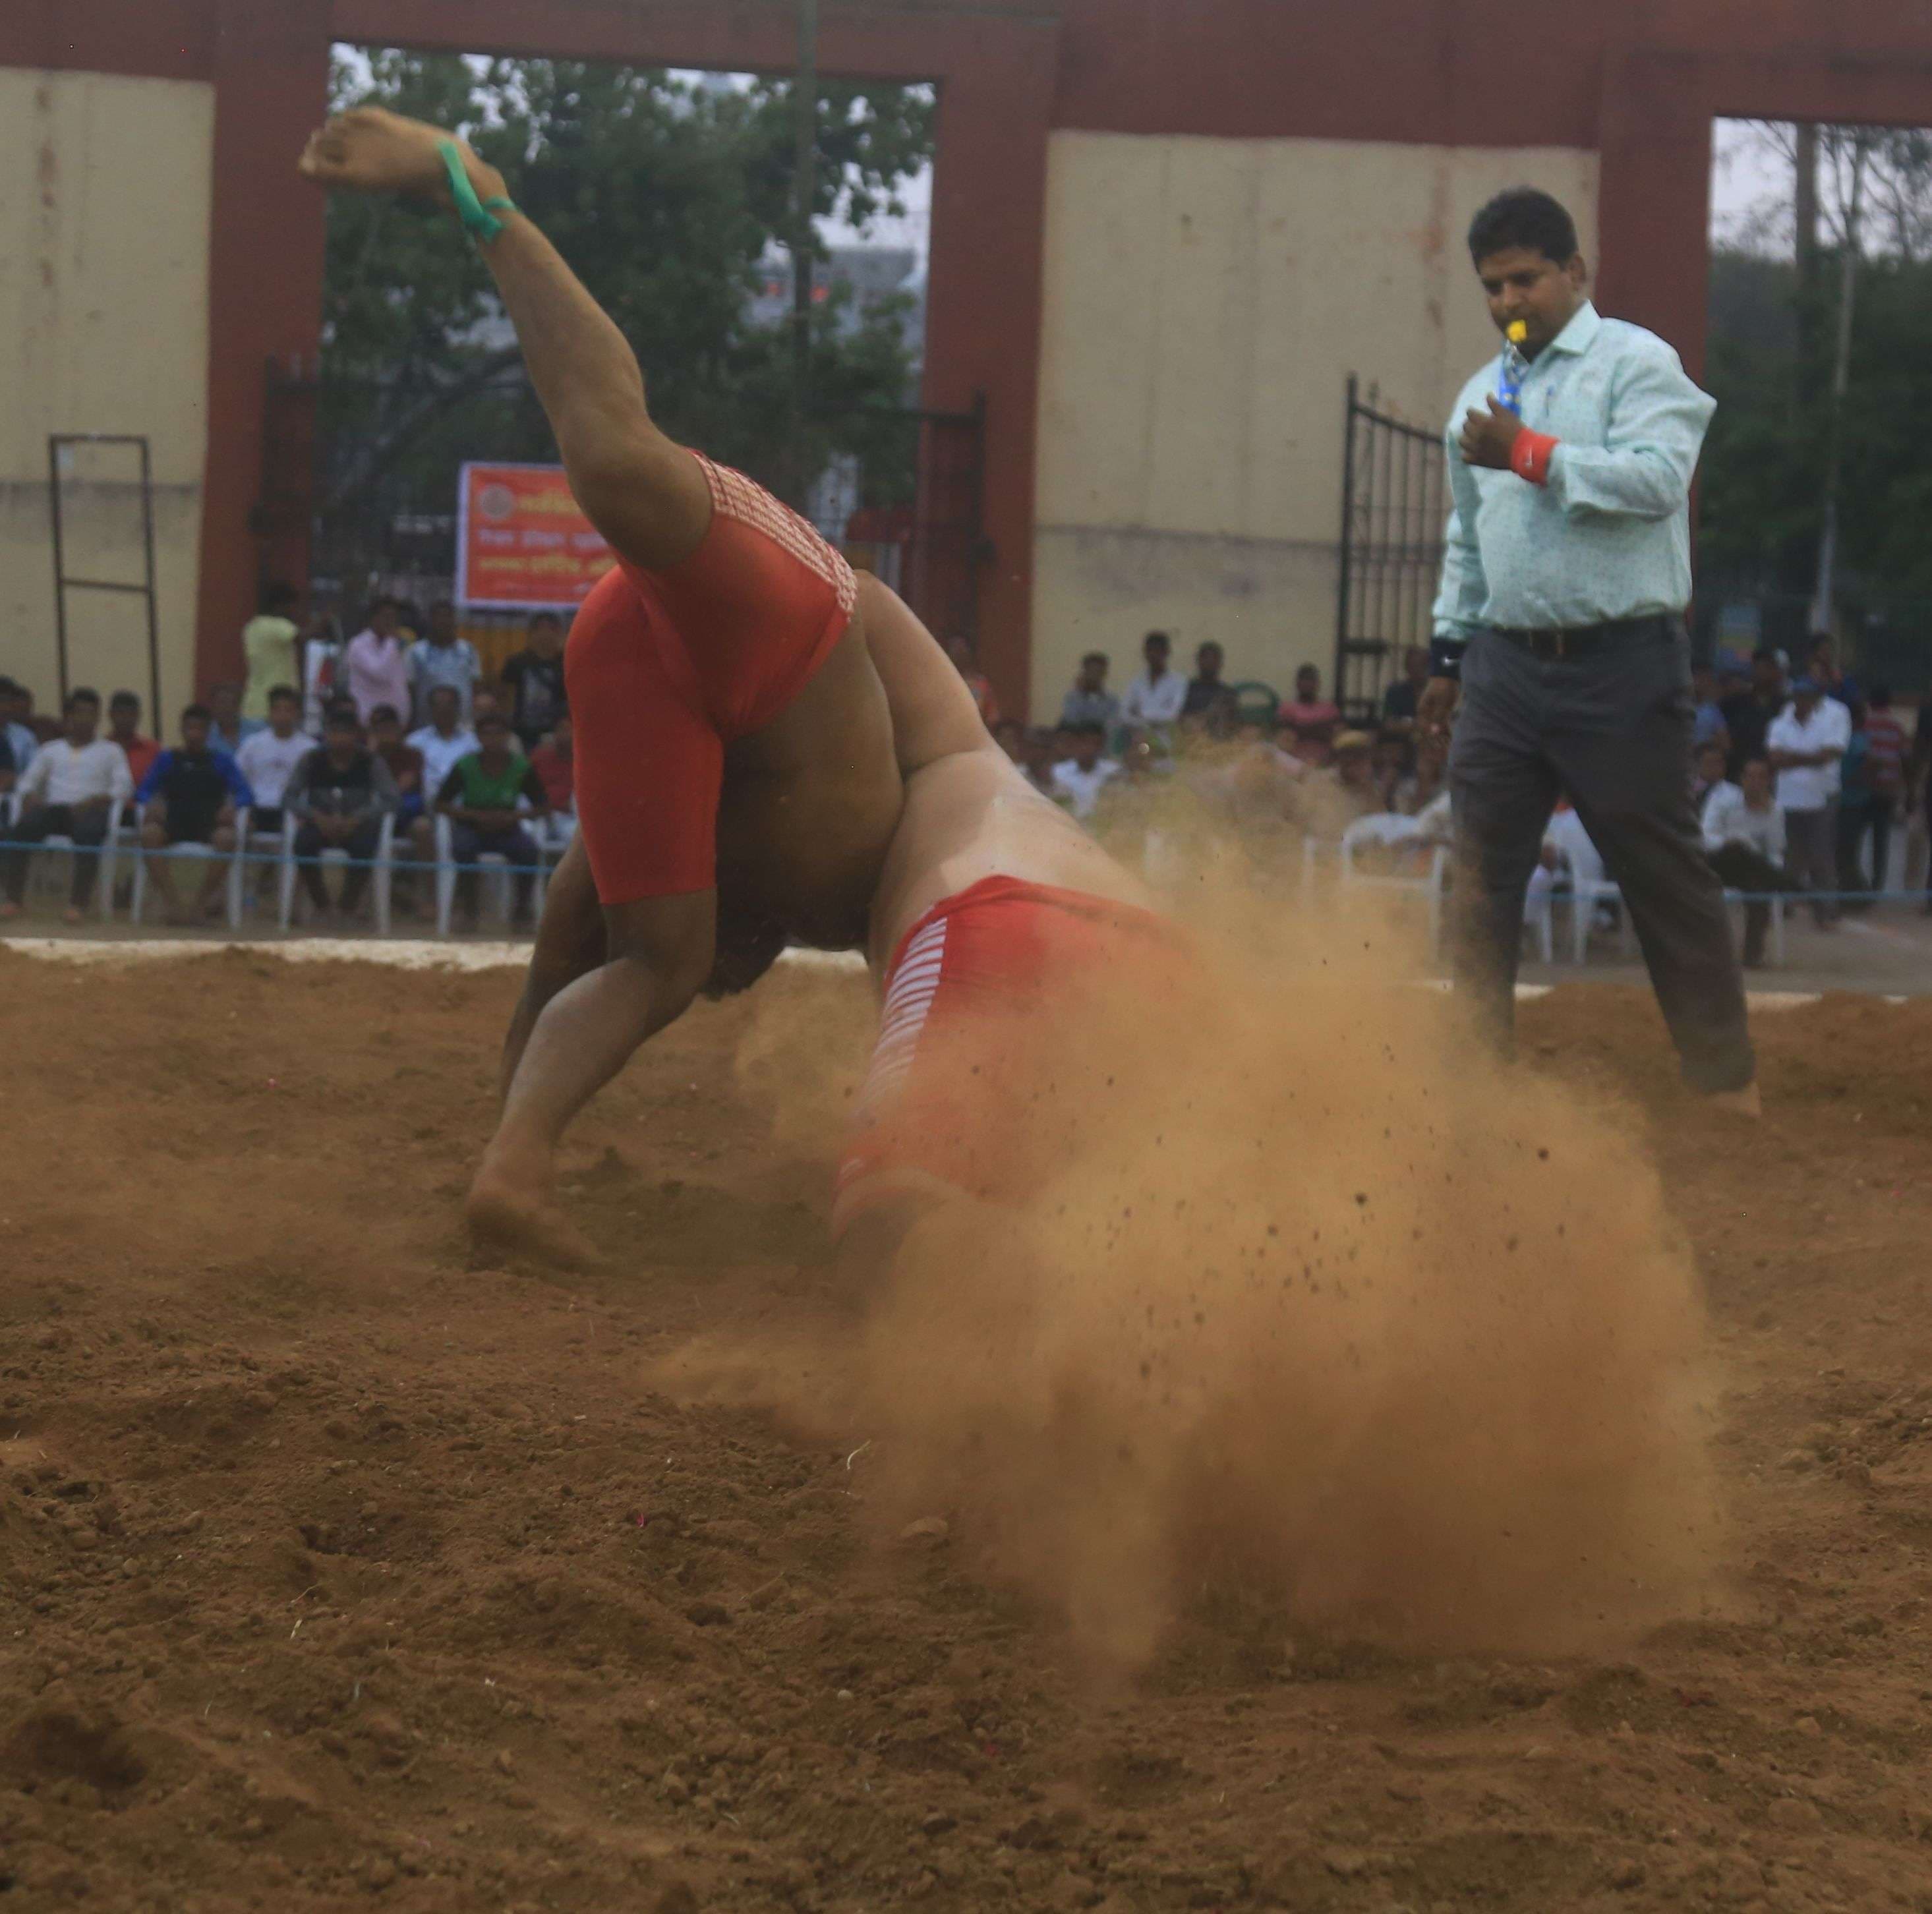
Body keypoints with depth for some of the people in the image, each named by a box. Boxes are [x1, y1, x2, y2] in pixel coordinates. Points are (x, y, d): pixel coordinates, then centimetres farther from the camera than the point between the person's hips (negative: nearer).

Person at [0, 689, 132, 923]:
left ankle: (79, 902, -40)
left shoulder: (110, 752, 19)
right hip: (54, 808, 2)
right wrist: (31, 797, -7)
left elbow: (124, 787, 5)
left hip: (91, 809, -2)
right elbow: (27, 783, 18)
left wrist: (92, 801, -13)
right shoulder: (50, 750, 26)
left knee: (89, 833, -40)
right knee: (22, 828, -32)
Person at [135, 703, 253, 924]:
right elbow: (142, 791, 9)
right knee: (149, 834, -33)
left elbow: (245, 793, 5)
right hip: (173, 821, 1)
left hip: (209, 823, -1)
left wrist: (232, 805, -17)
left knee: (226, 838, -36)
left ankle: (202, 902, -20)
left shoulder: (222, 760, 14)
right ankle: (171, 903, -31)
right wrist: (151, 804, -14)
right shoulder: (168, 759, 16)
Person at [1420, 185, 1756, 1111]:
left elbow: (1658, 478, -21)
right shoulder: (1483, 395, 16)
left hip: (1620, 665, -6)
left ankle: (1724, 1077, 10)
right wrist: (1449, 652, 20)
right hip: (1507, 666, 6)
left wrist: (1532, 453, -20)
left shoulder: (1635, 363, -5)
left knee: (1663, 875, 0)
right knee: (1480, 880, 4)